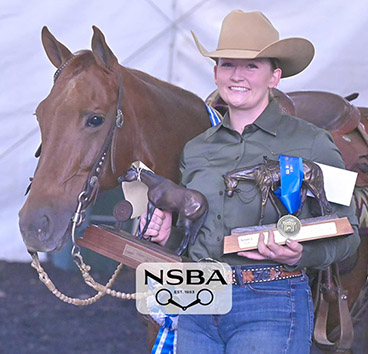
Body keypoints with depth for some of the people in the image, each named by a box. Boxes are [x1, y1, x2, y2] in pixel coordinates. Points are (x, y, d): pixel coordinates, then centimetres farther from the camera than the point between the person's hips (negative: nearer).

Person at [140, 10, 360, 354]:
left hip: (271, 305, -5)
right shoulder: (195, 149, 13)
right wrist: (167, 230, 3)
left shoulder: (311, 143, -2)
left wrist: (300, 254, -19)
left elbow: (346, 232, -1)